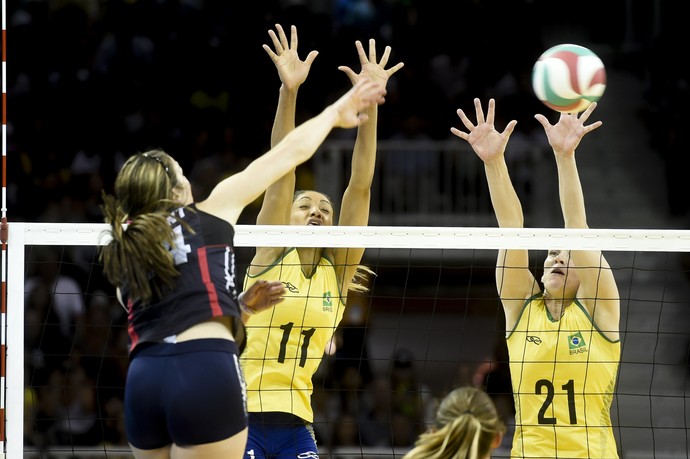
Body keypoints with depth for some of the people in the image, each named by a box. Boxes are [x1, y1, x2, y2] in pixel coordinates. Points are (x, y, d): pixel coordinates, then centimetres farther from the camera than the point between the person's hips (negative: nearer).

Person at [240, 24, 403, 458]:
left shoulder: (337, 271, 10)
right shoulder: (270, 256, 4)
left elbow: (360, 184, 2)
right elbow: (281, 172, -7)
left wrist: (370, 102, -7)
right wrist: (288, 92, -18)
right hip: (239, 418, -3)